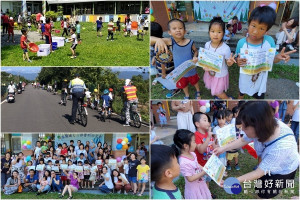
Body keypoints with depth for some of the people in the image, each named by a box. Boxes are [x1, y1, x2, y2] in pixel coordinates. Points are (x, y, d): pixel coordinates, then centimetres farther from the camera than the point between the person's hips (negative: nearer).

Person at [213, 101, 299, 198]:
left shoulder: (281, 146, -43)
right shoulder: (266, 126, -27)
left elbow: (259, 172, -32)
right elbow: (243, 140, -5)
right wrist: (223, 148, -8)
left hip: (284, 169, -5)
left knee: (264, 193, 4)